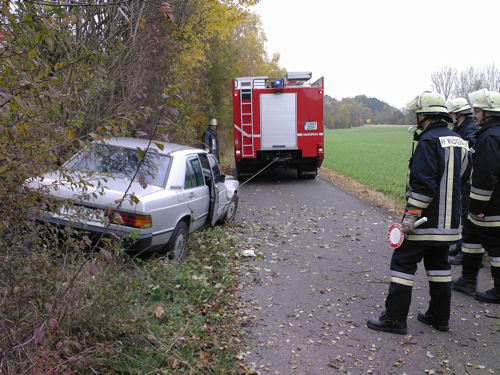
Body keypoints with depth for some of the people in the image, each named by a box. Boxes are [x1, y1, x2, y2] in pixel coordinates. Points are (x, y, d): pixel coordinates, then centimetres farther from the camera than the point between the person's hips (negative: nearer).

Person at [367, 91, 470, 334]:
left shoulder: (428, 141, -16)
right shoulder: (459, 142, 12)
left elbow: (423, 184, -23)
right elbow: (462, 178, 20)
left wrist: (411, 215, -21)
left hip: (425, 220, -9)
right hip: (449, 221, 9)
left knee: (403, 262, -1)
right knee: (438, 264, 18)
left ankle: (395, 318, 4)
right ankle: (439, 317, 27)